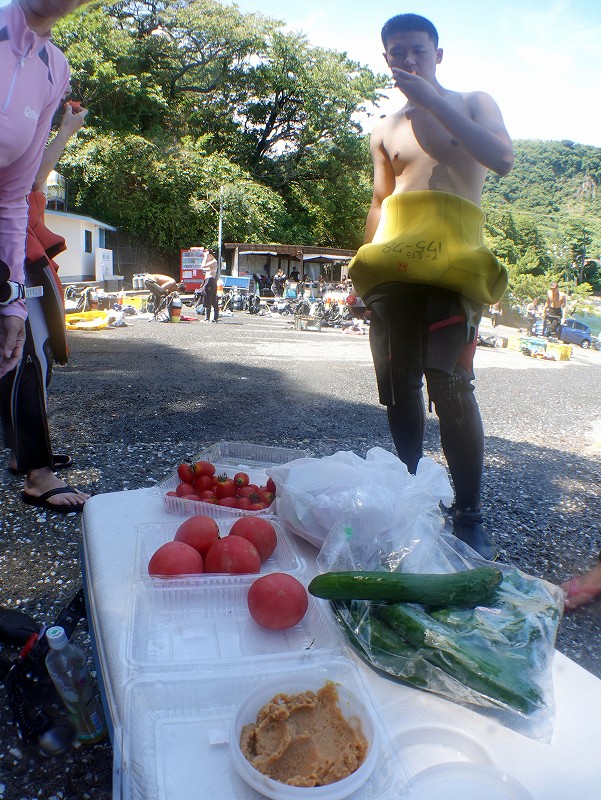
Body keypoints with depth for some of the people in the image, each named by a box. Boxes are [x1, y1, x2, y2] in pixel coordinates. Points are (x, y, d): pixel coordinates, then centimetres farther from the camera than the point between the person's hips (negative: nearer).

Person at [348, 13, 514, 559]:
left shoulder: (473, 104, 13)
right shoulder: (386, 131, 23)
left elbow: (502, 158, -8)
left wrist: (431, 100, -10)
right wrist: (367, 266, 14)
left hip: (452, 261, -4)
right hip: (392, 266, 4)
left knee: (449, 386, -17)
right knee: (399, 387, 1)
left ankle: (469, 517, -8)